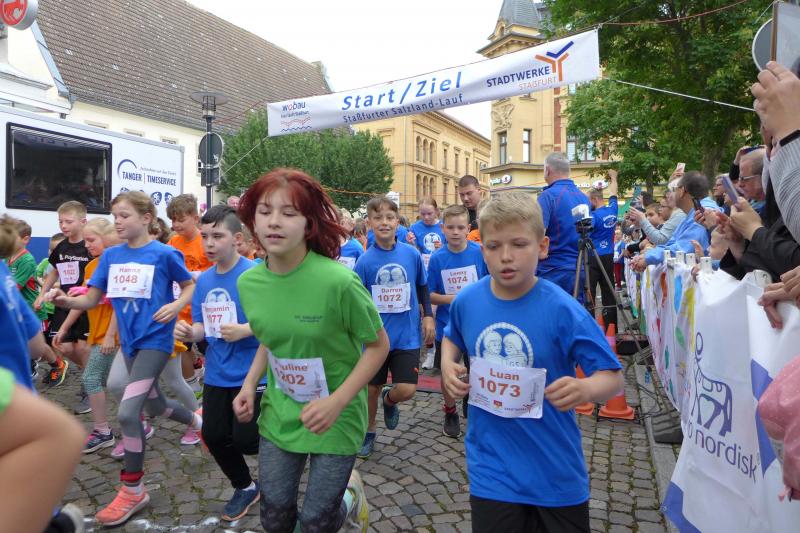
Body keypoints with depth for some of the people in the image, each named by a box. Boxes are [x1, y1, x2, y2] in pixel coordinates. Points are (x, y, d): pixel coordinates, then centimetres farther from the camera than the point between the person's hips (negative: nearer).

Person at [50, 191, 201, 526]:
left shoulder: (164, 254, -11)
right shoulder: (111, 256, 4)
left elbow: (190, 286, 1)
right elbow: (92, 299, 5)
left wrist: (175, 306, -18)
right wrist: (65, 300, -14)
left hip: (155, 340, -7)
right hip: (129, 340, 7)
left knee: (127, 411, -15)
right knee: (155, 405, 20)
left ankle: (133, 491, 2)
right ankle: (198, 421, 51)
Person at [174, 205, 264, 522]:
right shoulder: (203, 280, 5)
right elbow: (203, 327, 11)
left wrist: (245, 330, -28)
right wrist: (189, 332, -10)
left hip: (252, 373, -7)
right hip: (217, 374, 7)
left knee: (246, 440, -4)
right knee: (214, 436, 10)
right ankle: (244, 487, 36)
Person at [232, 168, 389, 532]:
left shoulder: (338, 281, -26)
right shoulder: (248, 282, -8)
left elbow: (378, 345, -14)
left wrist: (337, 402, -23)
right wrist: (249, 385, -4)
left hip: (335, 419, -4)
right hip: (278, 415, 5)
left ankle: (349, 492, 41)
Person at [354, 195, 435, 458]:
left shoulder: (412, 254, -5)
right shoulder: (365, 261, -8)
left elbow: (423, 287, 10)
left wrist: (428, 316, 3)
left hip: (407, 335, 0)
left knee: (406, 390, -7)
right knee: (371, 389, 12)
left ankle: (389, 400, 30)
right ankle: (368, 432, 39)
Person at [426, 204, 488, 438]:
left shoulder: (480, 252, -11)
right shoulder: (437, 258, -9)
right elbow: (429, 295, -5)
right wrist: (453, 299, -21)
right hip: (447, 326, 1)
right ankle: (450, 413, 36)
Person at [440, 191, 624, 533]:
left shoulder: (562, 309, -18)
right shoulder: (466, 302, -7)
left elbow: (612, 378, -14)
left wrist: (585, 389, -35)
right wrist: (448, 364, -5)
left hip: (556, 472, -1)